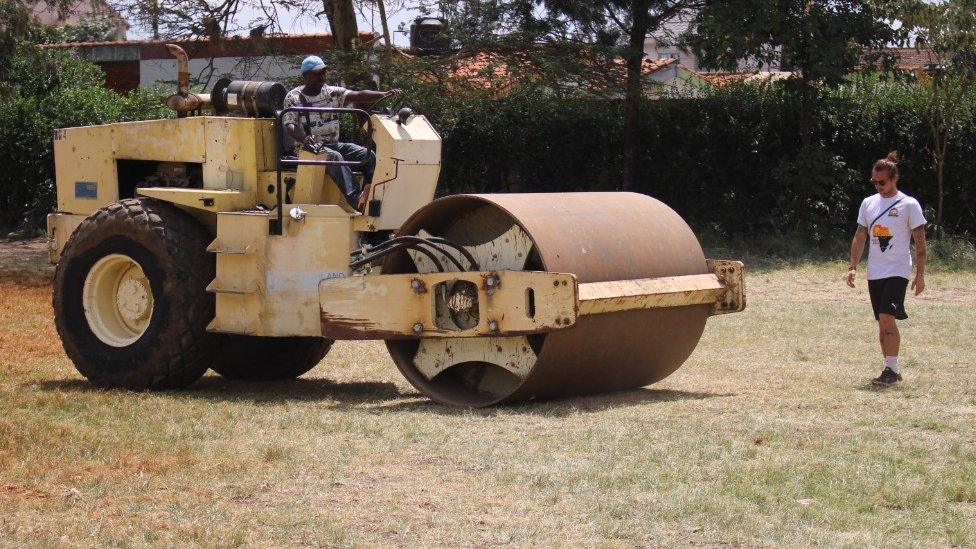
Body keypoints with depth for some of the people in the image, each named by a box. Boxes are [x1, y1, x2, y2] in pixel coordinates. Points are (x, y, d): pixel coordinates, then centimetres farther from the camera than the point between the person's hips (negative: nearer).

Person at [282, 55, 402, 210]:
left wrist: (386, 94, -17)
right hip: (309, 147, -6)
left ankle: (368, 196, -28)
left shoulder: (332, 92, 11)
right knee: (335, 157, -37)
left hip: (334, 144, 6)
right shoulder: (293, 98, 1)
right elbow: (289, 125, -11)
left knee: (369, 156, -17)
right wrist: (304, 138, -34)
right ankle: (356, 202, -48)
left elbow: (358, 96, -1)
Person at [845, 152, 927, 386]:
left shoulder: (909, 204, -5)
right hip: (874, 273, 6)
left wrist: (920, 274, -8)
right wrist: (852, 267, 7)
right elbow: (860, 237, 15)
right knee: (882, 322, 7)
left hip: (898, 271, -6)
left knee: (887, 317, -17)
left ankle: (891, 370, -13)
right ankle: (893, 370, 14)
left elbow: (920, 241, -4)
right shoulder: (868, 203, 10)